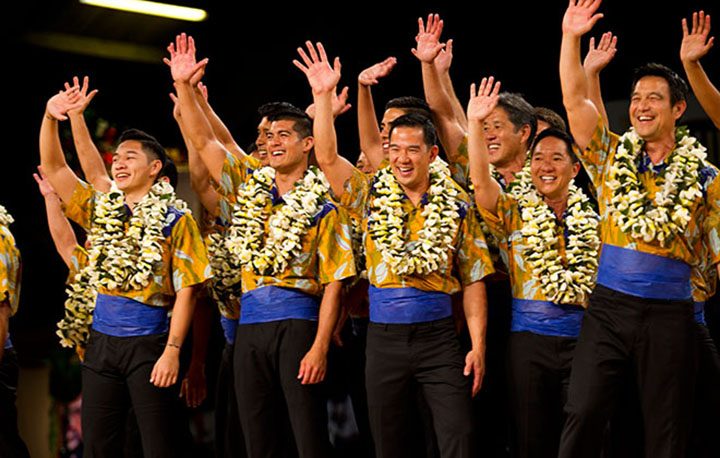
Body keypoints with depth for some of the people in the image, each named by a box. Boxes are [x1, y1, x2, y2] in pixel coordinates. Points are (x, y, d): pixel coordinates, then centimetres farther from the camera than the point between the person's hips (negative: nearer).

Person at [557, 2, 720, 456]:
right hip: (609, 305, 1)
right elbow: (574, 99, -3)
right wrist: (571, 38, -10)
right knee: (583, 413, -8)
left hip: (670, 313, -1)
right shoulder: (612, 157, 6)